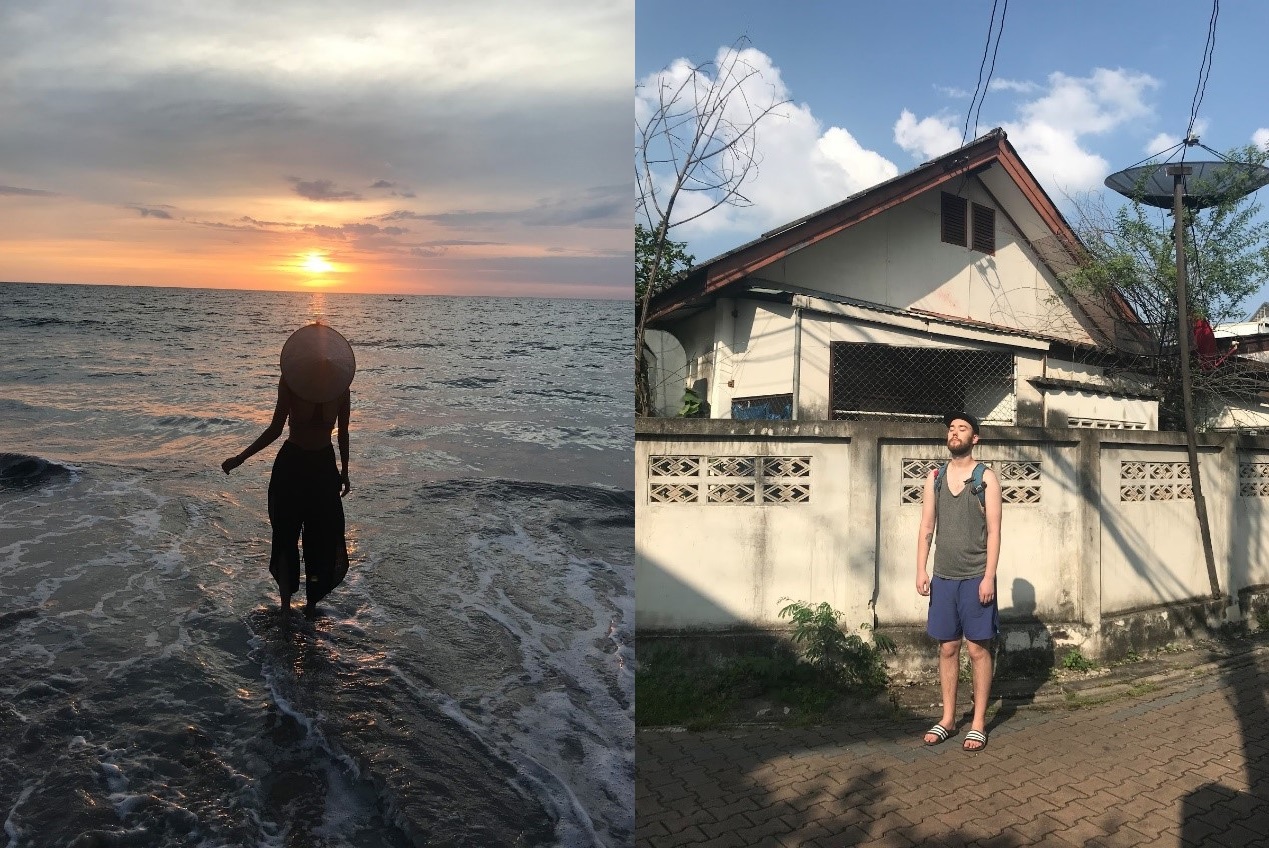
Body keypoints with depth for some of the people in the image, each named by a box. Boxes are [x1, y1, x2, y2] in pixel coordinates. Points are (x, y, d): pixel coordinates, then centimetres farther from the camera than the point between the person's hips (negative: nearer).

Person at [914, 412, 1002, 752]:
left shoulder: (986, 477, -3)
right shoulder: (935, 477, 8)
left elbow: (993, 531, -6)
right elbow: (926, 529, 8)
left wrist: (989, 577, -13)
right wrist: (921, 571, 1)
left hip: (975, 577, -3)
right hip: (943, 577, 4)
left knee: (978, 649, 3)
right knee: (947, 648, 9)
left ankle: (978, 723, 13)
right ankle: (948, 718, 20)